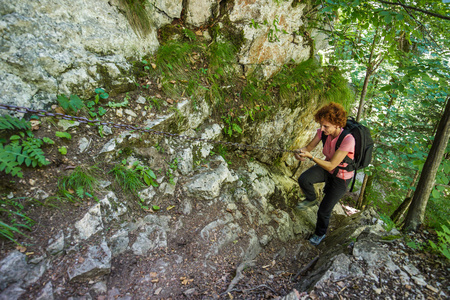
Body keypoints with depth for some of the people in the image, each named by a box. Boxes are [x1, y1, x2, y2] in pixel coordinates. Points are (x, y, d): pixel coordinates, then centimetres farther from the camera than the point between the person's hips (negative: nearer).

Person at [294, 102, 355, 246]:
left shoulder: (347, 139, -34)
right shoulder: (323, 131, -17)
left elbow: (331, 165, -33)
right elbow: (309, 147, -11)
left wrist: (310, 156, -41)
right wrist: (300, 152, -34)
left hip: (341, 177, -5)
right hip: (326, 168, 5)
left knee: (324, 210, 2)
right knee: (303, 179, -24)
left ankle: (320, 233, 36)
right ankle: (311, 199, 12)